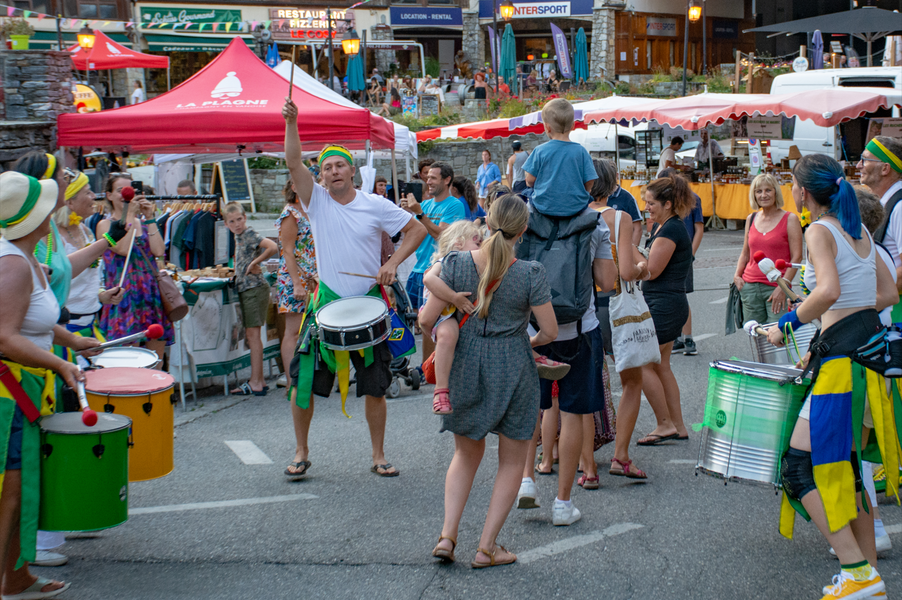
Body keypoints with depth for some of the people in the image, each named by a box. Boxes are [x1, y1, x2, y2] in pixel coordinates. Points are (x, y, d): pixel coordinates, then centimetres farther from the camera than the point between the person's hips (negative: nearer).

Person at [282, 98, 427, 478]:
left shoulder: (375, 206, -1)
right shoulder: (316, 200, 0)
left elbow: (417, 229, 4)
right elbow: (293, 163, -13)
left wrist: (393, 263, -8)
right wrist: (291, 123, -25)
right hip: (325, 303, 0)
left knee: (375, 387, 5)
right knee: (302, 382, -1)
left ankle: (378, 456, 19)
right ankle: (302, 452, 17)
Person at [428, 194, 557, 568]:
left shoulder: (456, 264, -9)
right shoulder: (529, 274, -16)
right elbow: (550, 331, -9)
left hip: (465, 366, 3)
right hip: (512, 369, -3)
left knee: (466, 454, 23)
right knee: (512, 461, 14)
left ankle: (448, 534, 12)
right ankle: (487, 547, 13)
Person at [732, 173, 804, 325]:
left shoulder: (790, 219, -1)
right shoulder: (751, 219, 14)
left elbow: (796, 257, -6)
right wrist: (737, 276, 7)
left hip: (776, 288, -5)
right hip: (750, 287, 5)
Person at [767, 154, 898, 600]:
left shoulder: (819, 232, -9)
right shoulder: (861, 232, 15)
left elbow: (830, 291, -25)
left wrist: (789, 324, -13)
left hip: (844, 358, -9)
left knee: (799, 467, -5)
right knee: (848, 465, 16)